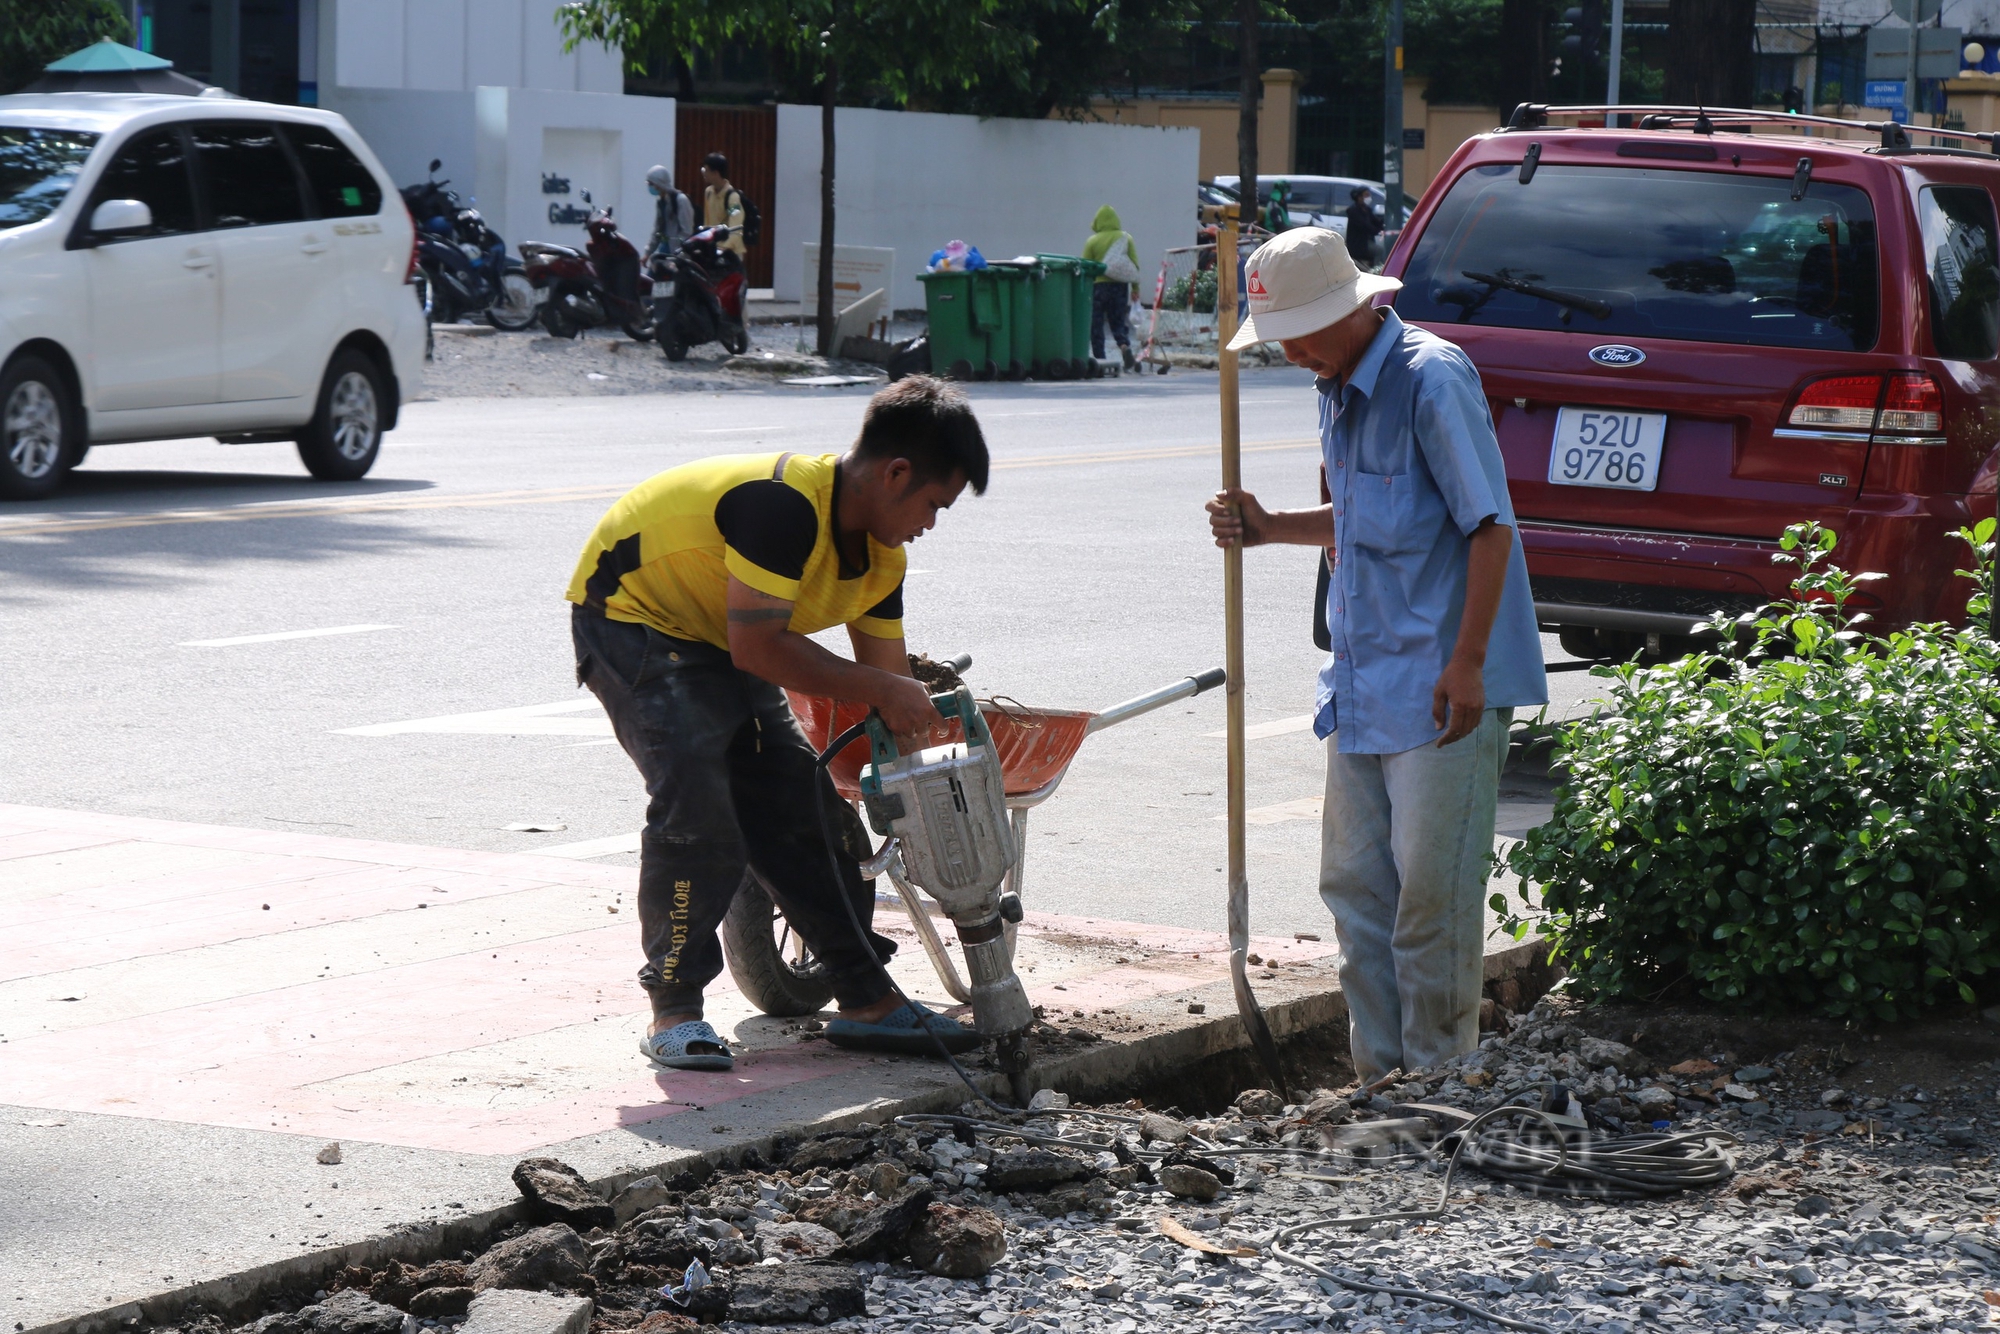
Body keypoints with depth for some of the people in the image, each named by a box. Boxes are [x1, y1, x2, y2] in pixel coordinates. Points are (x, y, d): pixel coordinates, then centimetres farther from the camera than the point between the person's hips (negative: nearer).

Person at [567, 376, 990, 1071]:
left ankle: (867, 999, 14)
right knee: (698, 810, -24)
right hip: (632, 622, -9)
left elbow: (895, 697, 4)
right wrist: (879, 688, -24)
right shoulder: (783, 504, -32)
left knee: (806, 811, 5)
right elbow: (758, 648, -31)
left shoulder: (882, 556, -2)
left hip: (720, 642, 9)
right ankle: (673, 1009, -13)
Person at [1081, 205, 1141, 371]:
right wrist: (1135, 289, 11)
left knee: (1096, 325, 4)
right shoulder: (1126, 239, 3)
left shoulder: (1092, 241, -4)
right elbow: (1135, 265, 4)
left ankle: (1099, 359, -1)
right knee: (1119, 322, 9)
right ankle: (1125, 347, -18)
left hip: (1098, 285, -3)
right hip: (1120, 287, 3)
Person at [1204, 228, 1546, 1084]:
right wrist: (1271, 529, 11)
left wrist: (1467, 661, -20)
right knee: (1355, 882, 10)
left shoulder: (1431, 379, -14)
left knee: (1430, 885, -5)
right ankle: (1381, 1080, 18)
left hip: (1440, 686, -9)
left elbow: (1489, 525, -16)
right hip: (1363, 683, 9)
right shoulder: (1337, 391, 13)